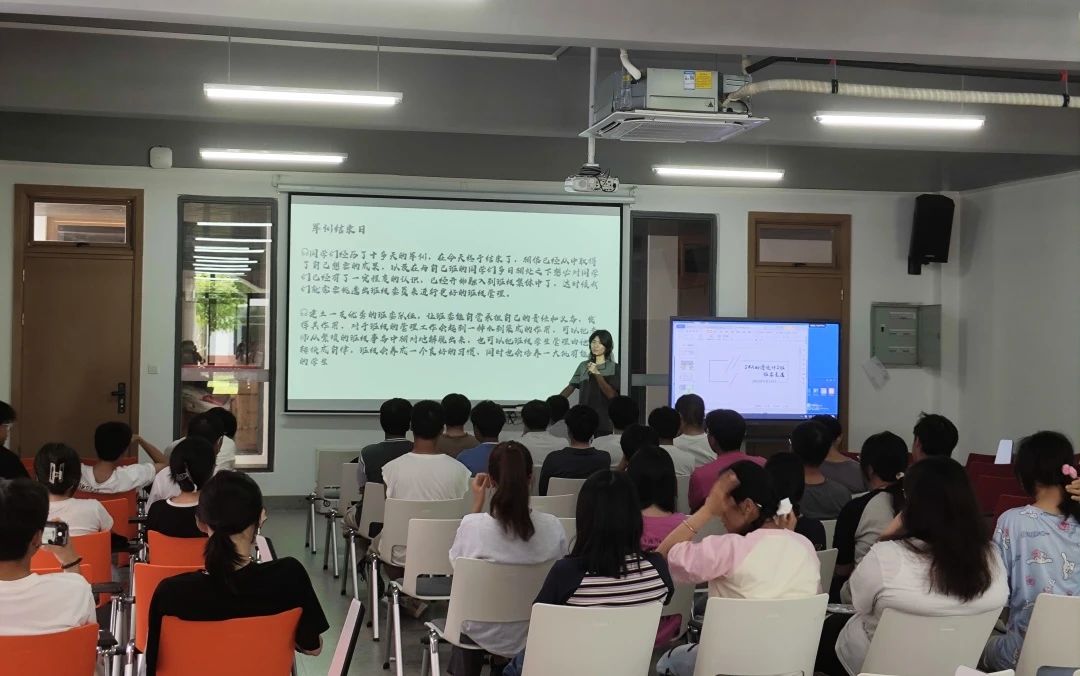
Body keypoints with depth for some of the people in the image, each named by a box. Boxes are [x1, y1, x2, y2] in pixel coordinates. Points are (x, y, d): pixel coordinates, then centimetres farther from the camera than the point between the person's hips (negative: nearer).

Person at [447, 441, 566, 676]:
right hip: (533, 635, 2)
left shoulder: (472, 524, -25)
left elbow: (456, 563, -2)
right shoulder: (553, 528, -19)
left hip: (485, 635, -1)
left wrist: (477, 505, -2)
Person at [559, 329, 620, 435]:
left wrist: (597, 373, -15)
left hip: (604, 420, -3)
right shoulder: (583, 366, 10)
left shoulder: (614, 368, -1)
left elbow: (611, 394, -11)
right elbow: (570, 387, 9)